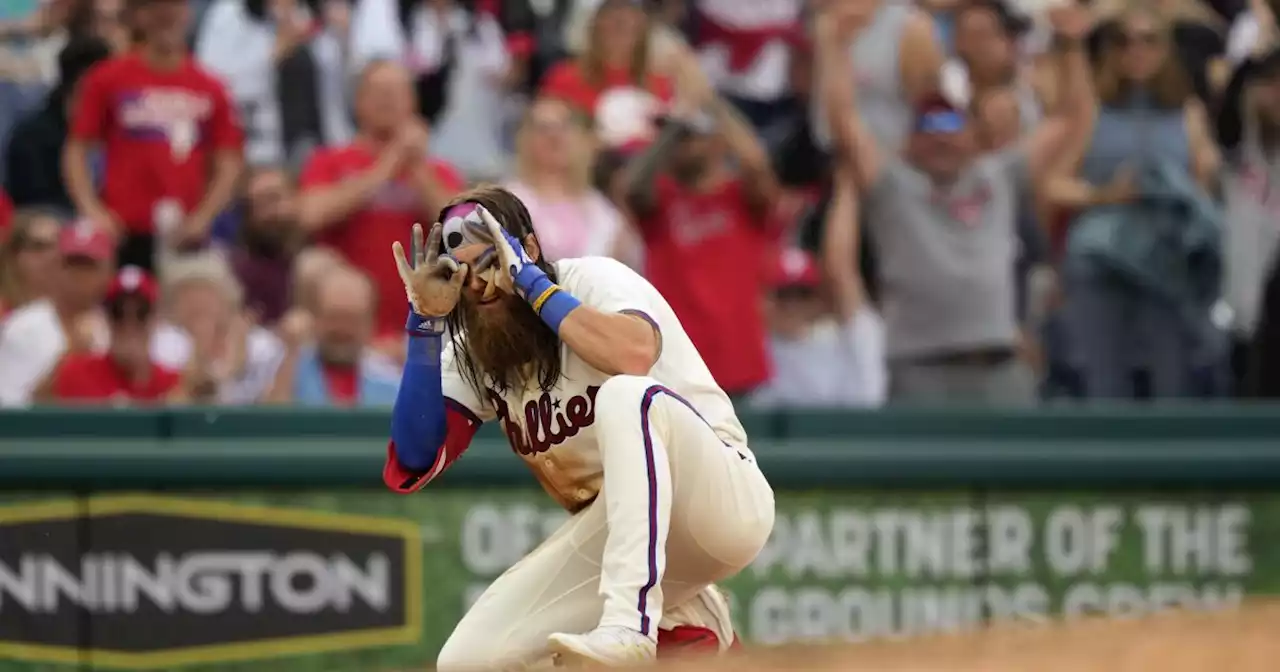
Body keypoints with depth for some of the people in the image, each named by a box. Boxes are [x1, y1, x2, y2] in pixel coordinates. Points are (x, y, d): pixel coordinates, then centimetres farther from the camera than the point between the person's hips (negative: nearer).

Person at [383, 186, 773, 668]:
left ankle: (631, 623, -44)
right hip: (609, 531, 7)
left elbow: (635, 355, -35)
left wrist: (530, 280, -25)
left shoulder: (594, 280, -11)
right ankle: (682, 624, 4)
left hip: (720, 499, -7)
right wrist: (426, 321, -12)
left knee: (625, 395, -36)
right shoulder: (471, 352, 5)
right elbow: (414, 464, -7)